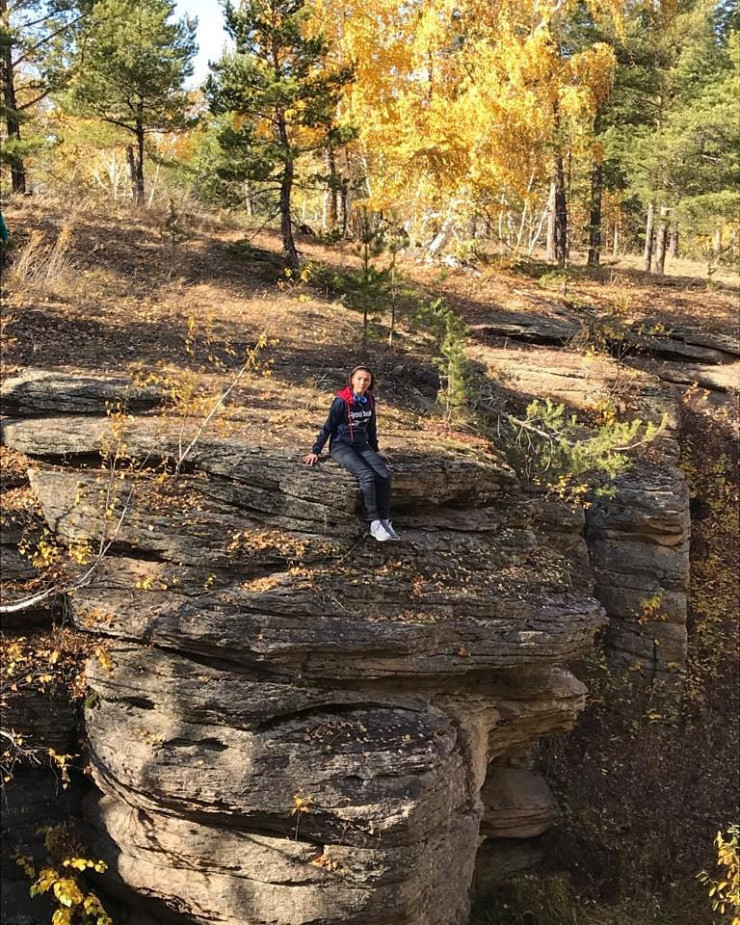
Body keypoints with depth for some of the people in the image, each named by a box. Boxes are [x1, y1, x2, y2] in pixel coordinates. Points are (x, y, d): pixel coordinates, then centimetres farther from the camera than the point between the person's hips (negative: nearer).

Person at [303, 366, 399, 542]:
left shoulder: (370, 400, 5)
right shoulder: (342, 401, -12)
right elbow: (327, 427, -7)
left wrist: (375, 450, 23)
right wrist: (315, 451, -7)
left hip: (362, 446, 6)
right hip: (341, 446, -6)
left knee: (384, 475, -20)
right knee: (367, 475, -30)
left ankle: (385, 521, -16)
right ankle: (374, 524, -25)